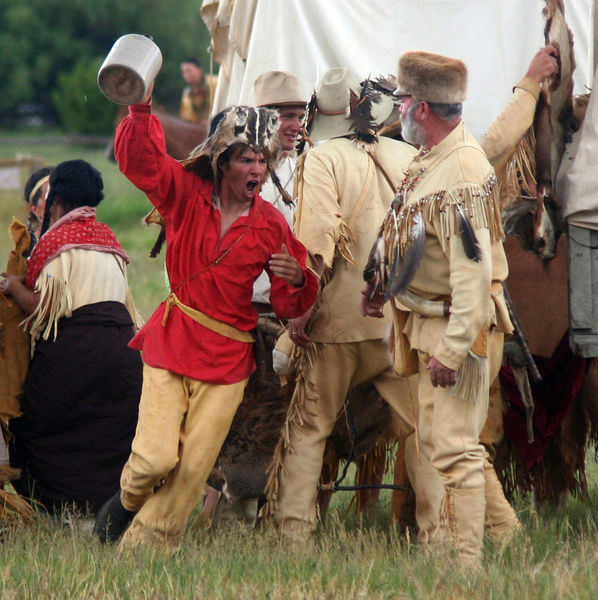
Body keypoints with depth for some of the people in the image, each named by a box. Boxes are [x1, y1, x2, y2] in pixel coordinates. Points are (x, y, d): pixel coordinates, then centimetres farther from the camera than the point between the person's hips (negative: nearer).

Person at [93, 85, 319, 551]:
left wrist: (297, 281, -19)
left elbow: (290, 306, 3)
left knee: (192, 469, 0)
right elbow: (139, 160, -15)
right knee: (155, 457, -11)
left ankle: (140, 550, 16)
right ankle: (128, 501, 24)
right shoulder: (186, 193, -1)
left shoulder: (270, 225, 0)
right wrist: (141, 109, -30)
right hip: (171, 342, -1)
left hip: (227, 358, 1)